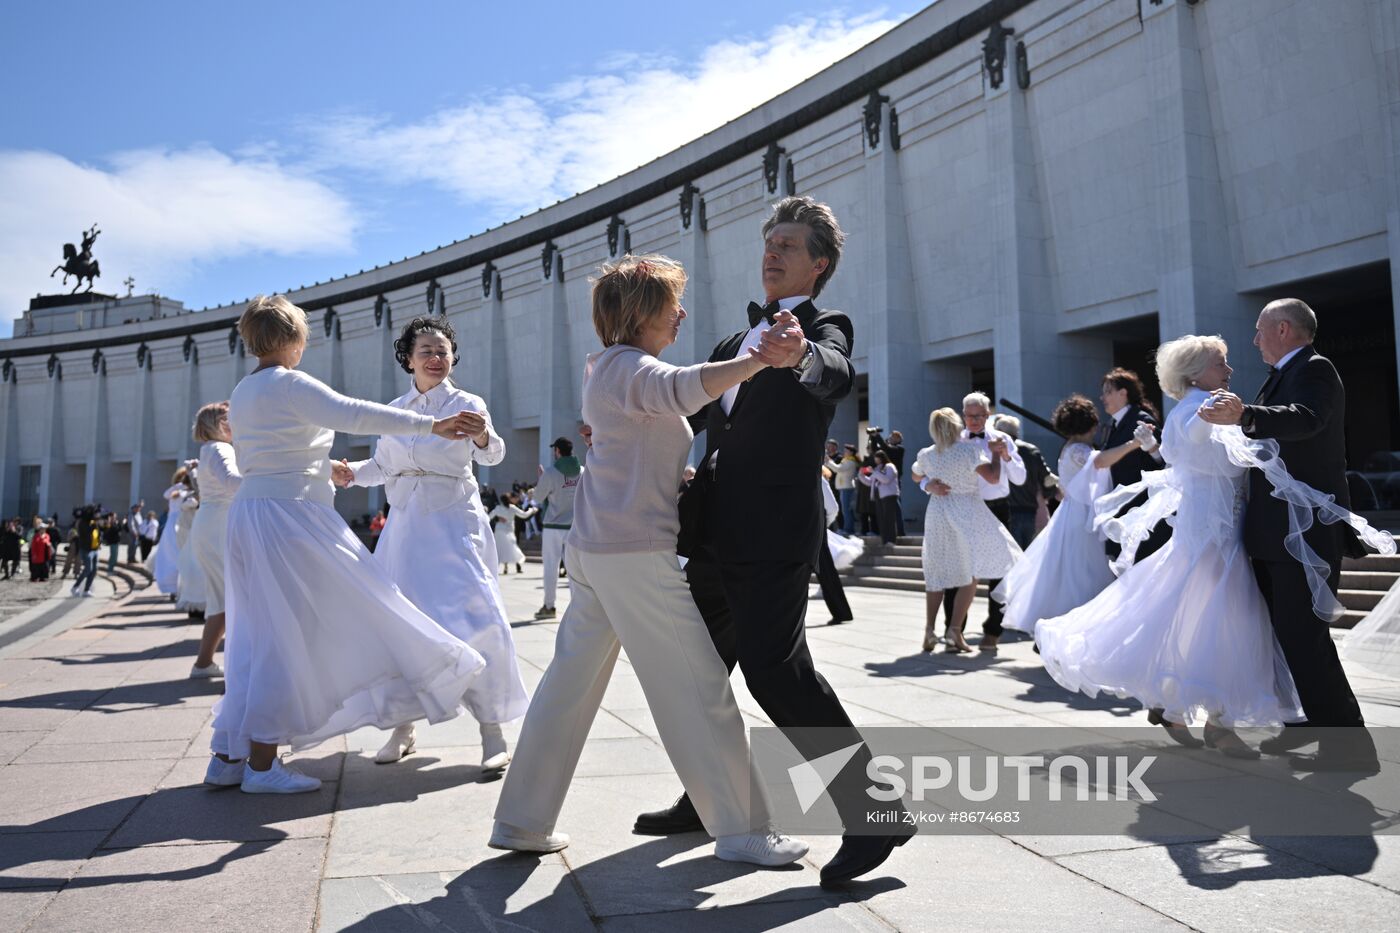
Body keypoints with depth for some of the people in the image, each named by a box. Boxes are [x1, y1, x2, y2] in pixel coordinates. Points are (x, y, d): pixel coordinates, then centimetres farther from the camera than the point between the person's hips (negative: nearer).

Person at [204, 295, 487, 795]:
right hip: (291, 515, -9)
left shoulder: (241, 393, 18)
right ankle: (261, 762, -1)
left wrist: (322, 471, 35)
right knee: (291, 636, -4)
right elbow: (352, 413, -22)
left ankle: (229, 754, 15)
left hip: (247, 514, 9)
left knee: (256, 636, 13)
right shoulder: (290, 384, -9)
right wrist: (431, 424, -24)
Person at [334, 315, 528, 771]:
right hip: (405, 525, 5)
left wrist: (483, 437, -43)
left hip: (455, 524, -5)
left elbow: (492, 455, -20)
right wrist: (352, 472, 0)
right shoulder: (394, 410, 10)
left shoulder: (466, 403, -4)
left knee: (475, 620, -13)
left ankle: (492, 733, -3)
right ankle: (403, 728, 23)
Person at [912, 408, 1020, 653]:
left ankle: (930, 630, 7)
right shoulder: (970, 449, -11)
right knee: (970, 575, 5)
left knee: (937, 575, 12)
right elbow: (993, 477, -15)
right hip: (966, 515, -4)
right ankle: (954, 631, -2)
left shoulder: (926, 455, 2)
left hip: (937, 514, 4)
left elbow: (916, 477, 21)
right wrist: (996, 452, -1)